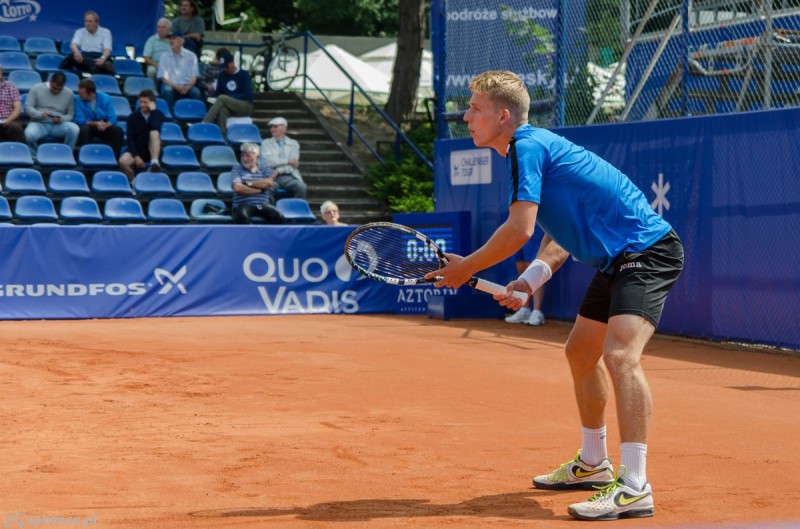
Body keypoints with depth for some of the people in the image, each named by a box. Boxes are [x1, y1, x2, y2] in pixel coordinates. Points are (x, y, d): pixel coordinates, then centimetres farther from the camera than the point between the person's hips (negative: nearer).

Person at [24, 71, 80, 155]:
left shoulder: (68, 93, 6)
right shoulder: (37, 88, 0)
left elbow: (70, 115, 7)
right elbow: (27, 107, -3)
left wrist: (61, 119, -17)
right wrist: (40, 114, -22)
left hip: (59, 126, 2)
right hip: (39, 123, -2)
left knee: (74, 129, -30)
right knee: (29, 134, -36)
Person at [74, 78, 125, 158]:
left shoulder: (106, 99, -8)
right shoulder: (78, 100, -11)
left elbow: (112, 119, -12)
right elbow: (80, 120, -14)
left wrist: (105, 125, -35)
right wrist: (95, 124, -30)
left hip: (104, 127, 1)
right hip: (88, 126, -1)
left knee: (118, 131, -27)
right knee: (83, 129, -36)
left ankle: (114, 158, -20)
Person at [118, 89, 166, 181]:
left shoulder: (159, 115, -2)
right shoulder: (133, 117, 0)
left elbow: (156, 128, -25)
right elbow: (130, 139, -6)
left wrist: (153, 110, -21)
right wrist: (136, 156, -18)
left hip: (153, 151, -1)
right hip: (137, 151, 1)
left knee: (154, 132, -31)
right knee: (123, 161, -30)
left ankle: (154, 163, -41)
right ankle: (133, 181, -5)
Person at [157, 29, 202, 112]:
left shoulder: (191, 56, 6)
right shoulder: (165, 57, 4)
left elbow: (194, 77, 2)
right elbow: (164, 77, -2)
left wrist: (187, 87, -19)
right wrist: (176, 87, -19)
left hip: (187, 86, 0)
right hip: (171, 85, 0)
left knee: (196, 92, -30)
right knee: (167, 90, -34)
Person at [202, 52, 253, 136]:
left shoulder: (244, 75, -1)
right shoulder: (222, 75, 12)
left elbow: (247, 95, -9)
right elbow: (217, 93, 15)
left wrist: (228, 98, -15)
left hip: (245, 106, -4)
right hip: (229, 108, 4)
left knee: (222, 98, -30)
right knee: (222, 110, -35)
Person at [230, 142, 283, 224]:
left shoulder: (265, 169, 14)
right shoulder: (237, 170, 8)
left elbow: (269, 182, -7)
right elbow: (237, 187, -10)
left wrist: (248, 183, -7)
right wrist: (259, 190, -8)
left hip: (263, 205, 2)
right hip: (244, 205, -2)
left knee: (278, 217, -26)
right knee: (243, 216, -38)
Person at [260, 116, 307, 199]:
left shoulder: (293, 143, 20)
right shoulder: (266, 143, 17)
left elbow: (294, 163, 5)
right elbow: (267, 161, 0)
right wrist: (288, 161, -2)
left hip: (288, 176, 2)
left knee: (302, 187, -32)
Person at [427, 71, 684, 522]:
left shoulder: (528, 147, -16)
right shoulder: (533, 148, 15)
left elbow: (519, 231, -24)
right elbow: (561, 234, 18)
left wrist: (467, 268, -9)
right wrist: (529, 281, 2)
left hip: (648, 251, -11)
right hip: (616, 259, 11)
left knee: (620, 355, -26)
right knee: (581, 353, 22)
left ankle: (635, 487, -31)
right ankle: (594, 464, 37)